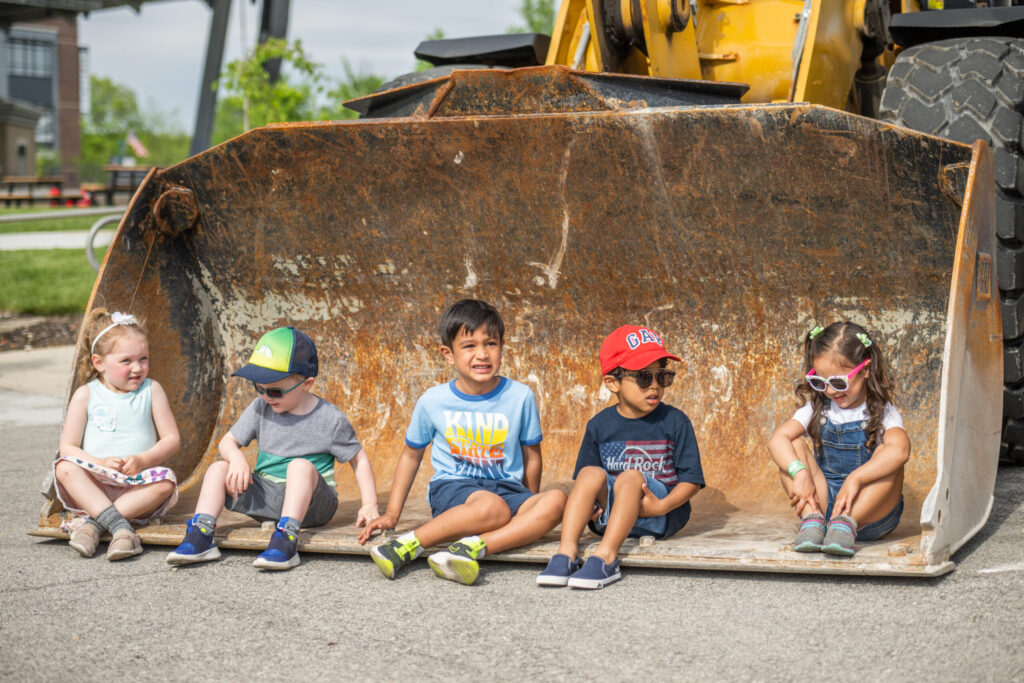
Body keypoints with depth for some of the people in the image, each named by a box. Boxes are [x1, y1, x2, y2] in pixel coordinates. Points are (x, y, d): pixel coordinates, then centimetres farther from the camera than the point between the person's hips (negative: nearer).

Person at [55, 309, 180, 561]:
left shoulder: (151, 390, 8)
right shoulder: (86, 395, 4)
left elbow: (172, 439, 4)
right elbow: (68, 448, 1)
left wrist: (143, 460, -15)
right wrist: (100, 463, -18)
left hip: (137, 485, 1)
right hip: (94, 485, 0)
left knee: (165, 481, -30)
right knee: (65, 467, -28)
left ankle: (91, 521, -31)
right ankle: (119, 526, -41)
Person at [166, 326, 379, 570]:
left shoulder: (330, 419, -8)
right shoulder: (261, 408, 2)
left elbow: (359, 459, 0)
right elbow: (227, 442, 8)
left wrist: (369, 505, -10)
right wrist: (237, 458, -17)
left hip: (311, 503, -4)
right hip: (266, 498, 5)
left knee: (301, 465, -35)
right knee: (219, 469, -12)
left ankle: (286, 540, -50)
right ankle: (201, 537, -24)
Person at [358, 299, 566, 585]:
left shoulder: (520, 397, 2)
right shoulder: (433, 400, 1)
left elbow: (531, 457, 12)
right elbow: (411, 455, 14)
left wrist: (531, 511, 13)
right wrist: (392, 513, 11)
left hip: (507, 489, 2)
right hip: (452, 488, -2)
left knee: (556, 501, -30)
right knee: (493, 508, -37)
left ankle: (470, 548, -41)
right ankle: (409, 545, -28)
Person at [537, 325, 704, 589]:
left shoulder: (675, 422, 0)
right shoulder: (600, 425, 6)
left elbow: (691, 479, -4)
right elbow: (582, 481, 9)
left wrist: (662, 506, -21)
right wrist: (589, 508, -13)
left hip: (661, 517, -3)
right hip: (608, 514, 3)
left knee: (631, 477, -29)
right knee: (591, 473, -23)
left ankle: (605, 557, -42)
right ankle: (566, 552, -34)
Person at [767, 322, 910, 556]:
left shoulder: (883, 413, -8)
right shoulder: (817, 409, 4)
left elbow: (900, 450, -30)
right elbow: (777, 439, -12)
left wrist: (855, 479, -39)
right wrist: (799, 473, -30)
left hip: (870, 511, -3)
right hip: (821, 501, 3)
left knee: (887, 456, -27)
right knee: (792, 446, -12)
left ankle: (846, 522, -35)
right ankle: (811, 519, -26)